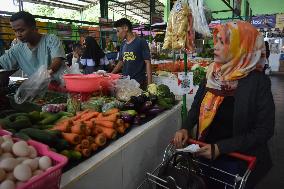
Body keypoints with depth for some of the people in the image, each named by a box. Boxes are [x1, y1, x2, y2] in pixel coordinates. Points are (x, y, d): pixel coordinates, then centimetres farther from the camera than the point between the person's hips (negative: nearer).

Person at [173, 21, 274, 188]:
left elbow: (264, 130, -17)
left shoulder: (258, 82, -18)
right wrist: (186, 128, -11)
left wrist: (220, 148, -23)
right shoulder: (213, 74, -4)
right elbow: (198, 106, 6)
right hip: (206, 153, 4)